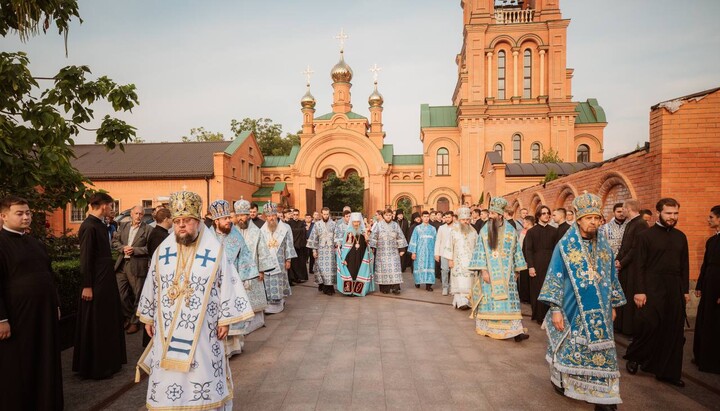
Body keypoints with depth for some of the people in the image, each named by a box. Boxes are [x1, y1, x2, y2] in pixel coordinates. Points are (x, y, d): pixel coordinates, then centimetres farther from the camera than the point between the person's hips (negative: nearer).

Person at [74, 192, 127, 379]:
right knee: (95, 325, 3)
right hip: (96, 283, -9)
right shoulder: (88, 227, -18)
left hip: (106, 280, 9)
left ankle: (108, 361, 30)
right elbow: (85, 259, -19)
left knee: (108, 322, 17)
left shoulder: (100, 225, 9)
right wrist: (86, 286, -18)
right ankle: (95, 368, 17)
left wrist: (110, 268, 15)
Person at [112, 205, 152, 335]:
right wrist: (123, 248, -8)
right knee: (121, 294, 9)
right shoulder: (123, 226, 12)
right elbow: (115, 241, 10)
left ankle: (135, 322, 20)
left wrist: (134, 250, -18)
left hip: (137, 266, -5)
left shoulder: (147, 229, -5)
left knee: (137, 295, 5)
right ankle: (128, 317, 30)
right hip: (121, 264, 5)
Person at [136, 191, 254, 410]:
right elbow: (151, 286, 11)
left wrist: (225, 319, -6)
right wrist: (148, 317, 14)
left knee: (203, 374, 6)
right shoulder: (162, 251, 3)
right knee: (168, 378, 11)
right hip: (168, 331, 3)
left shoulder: (215, 251, -7)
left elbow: (227, 285, -5)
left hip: (203, 330, -3)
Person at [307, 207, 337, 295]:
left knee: (330, 267, -2)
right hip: (320, 249, 0)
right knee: (321, 267, 1)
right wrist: (314, 250, 1)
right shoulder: (317, 224, 2)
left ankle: (329, 287, 2)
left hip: (331, 249, 0)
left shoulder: (333, 224, 1)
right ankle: (322, 284, 15)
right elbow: (314, 237, 4)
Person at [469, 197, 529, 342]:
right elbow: (480, 251, -5)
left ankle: (515, 331, -4)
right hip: (489, 271, 0)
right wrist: (483, 270, -12)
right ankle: (487, 327, 20)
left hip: (506, 273, 1)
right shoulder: (485, 230, -3)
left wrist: (517, 269, 8)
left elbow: (516, 250, 8)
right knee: (489, 299, 6)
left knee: (509, 299, -3)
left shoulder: (510, 230, 1)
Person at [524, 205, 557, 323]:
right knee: (538, 290, 2)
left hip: (551, 264, 2)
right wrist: (530, 266, -11)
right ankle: (539, 316, 12)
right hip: (537, 265, -2)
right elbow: (528, 250, -3)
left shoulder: (554, 231, 7)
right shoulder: (531, 231, 1)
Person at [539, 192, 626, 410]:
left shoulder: (604, 245, 5)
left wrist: (613, 305, 14)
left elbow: (611, 277, 14)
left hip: (599, 311, 3)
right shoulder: (565, 245, -8)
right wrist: (555, 309, -12)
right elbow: (555, 278, -8)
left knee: (601, 350, 3)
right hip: (573, 310, -3)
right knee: (569, 348, 9)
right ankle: (561, 381, 33)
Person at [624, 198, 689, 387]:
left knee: (673, 331, 8)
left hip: (675, 289, 5)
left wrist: (685, 290, 8)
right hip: (652, 288, -5)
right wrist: (639, 291, -11)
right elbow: (640, 266, -6)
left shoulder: (680, 236, 10)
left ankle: (668, 371, 20)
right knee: (647, 325, -5)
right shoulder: (646, 235, -4)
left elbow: (685, 265, 12)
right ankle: (634, 358, 19)